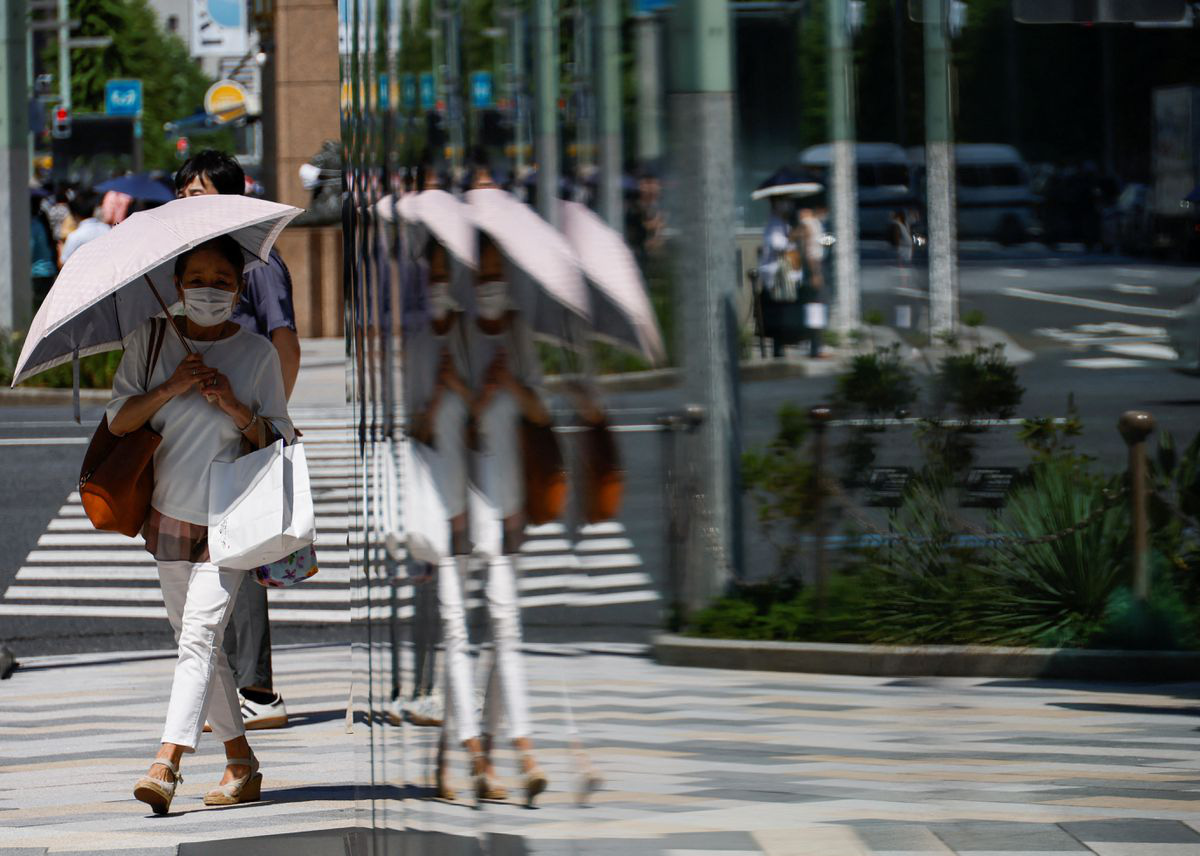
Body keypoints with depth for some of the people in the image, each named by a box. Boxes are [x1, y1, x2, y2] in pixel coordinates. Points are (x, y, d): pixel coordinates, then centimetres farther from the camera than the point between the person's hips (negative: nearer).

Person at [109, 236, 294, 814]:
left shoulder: (258, 355, 0)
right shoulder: (149, 341, 5)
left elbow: (279, 441, 2)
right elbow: (118, 420, 0)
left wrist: (237, 409, -16)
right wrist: (172, 387, -14)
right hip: (168, 515, 4)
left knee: (199, 636, -16)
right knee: (196, 642, 9)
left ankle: (167, 765, -25)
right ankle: (241, 765, 20)